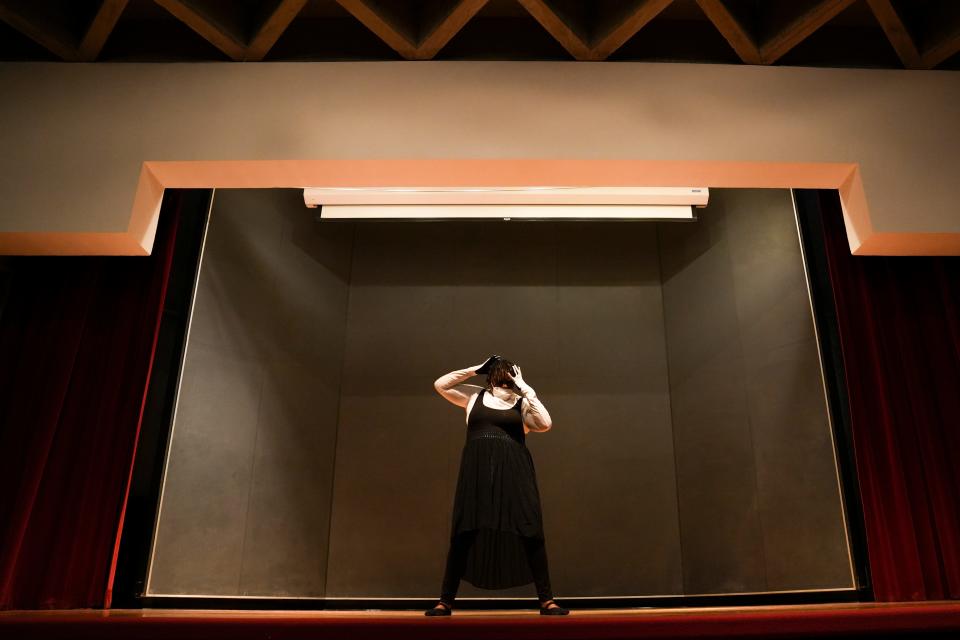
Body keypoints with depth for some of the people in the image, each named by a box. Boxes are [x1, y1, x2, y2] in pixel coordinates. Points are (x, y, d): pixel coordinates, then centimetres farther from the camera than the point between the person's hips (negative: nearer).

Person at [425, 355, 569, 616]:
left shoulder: (523, 403, 10)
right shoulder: (475, 396, 16)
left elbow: (545, 424, -7)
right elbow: (440, 385, 12)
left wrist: (525, 389, -3)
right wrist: (474, 370, 9)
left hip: (513, 470, -1)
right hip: (477, 471, 1)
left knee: (530, 532, -5)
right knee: (463, 533, 2)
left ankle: (546, 600, 6)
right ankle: (445, 601, 12)